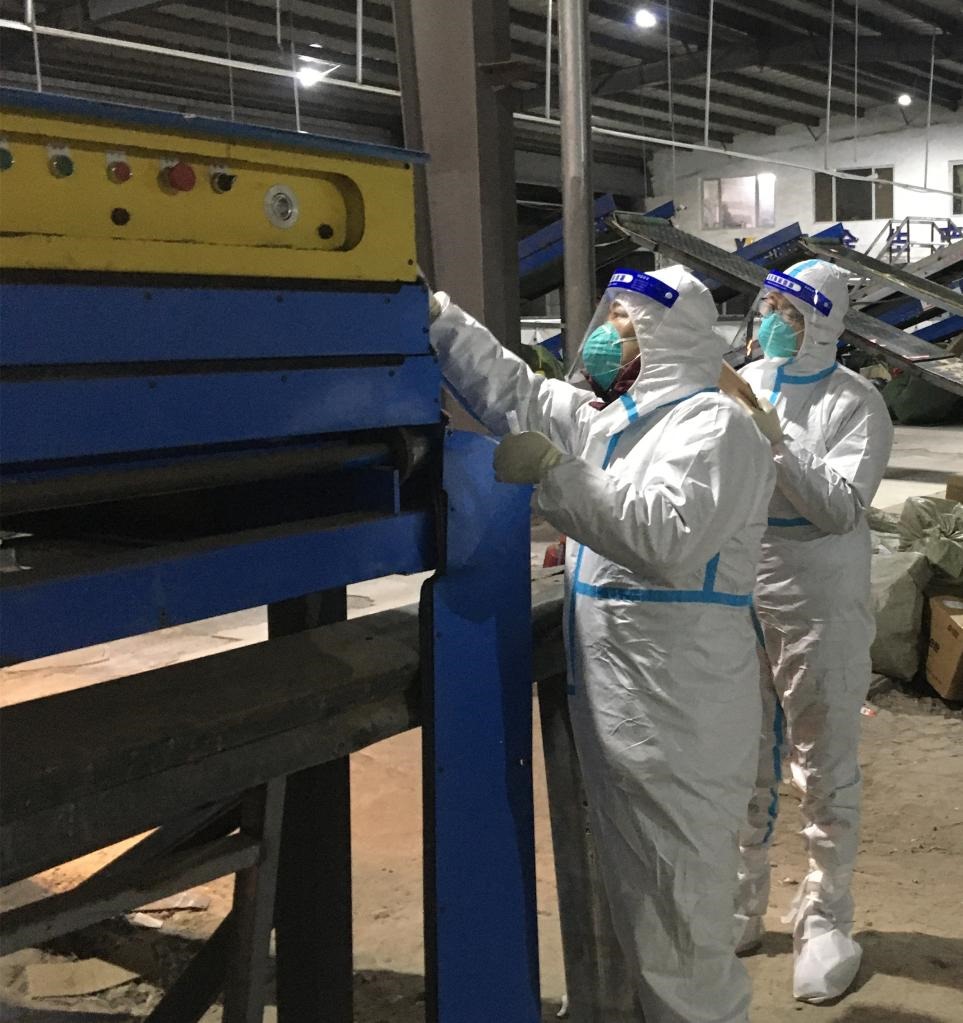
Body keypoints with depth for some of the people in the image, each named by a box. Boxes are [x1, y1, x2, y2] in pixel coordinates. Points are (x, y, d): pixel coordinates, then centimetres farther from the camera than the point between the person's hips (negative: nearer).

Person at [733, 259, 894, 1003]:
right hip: (737, 594, 5)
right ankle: (741, 906, 32)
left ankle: (826, 921, 22)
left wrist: (773, 436, -24)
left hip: (818, 605, -4)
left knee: (824, 769, 7)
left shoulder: (855, 402, -9)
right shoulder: (742, 385, 4)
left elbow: (841, 508, -20)